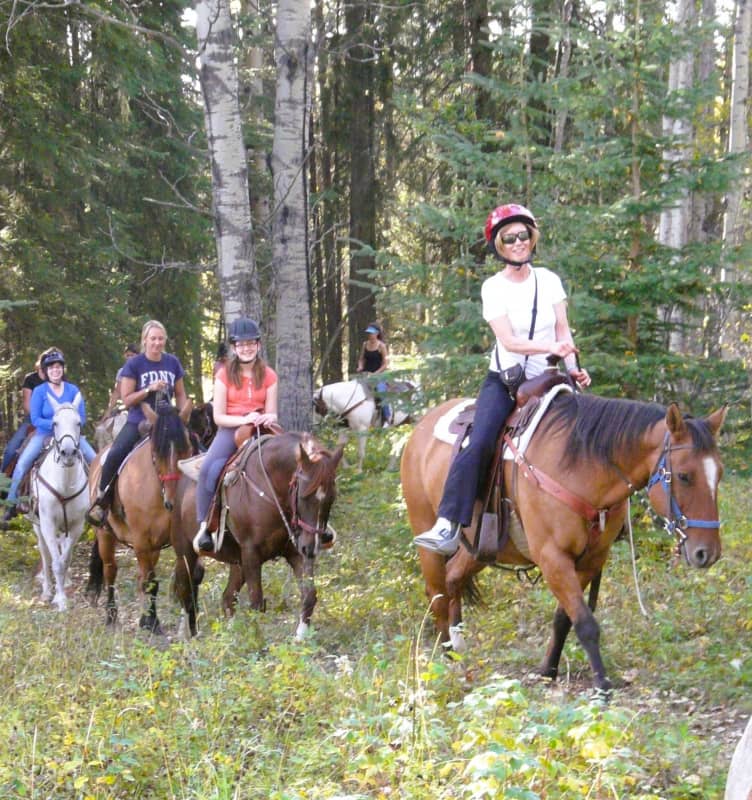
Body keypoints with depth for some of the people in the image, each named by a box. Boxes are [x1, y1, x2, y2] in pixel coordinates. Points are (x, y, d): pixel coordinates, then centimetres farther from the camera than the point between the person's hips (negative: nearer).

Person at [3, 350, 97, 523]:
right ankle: (12, 504, -11)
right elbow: (35, 419, -8)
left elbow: (82, 418, 1)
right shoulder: (39, 391, -4)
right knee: (22, 463, -21)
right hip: (44, 435, -2)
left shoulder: (73, 390, 0)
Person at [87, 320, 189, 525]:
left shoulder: (173, 363, 6)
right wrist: (149, 389, -19)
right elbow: (126, 399, -6)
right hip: (138, 422, -3)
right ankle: (101, 501, -12)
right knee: (114, 455, -26)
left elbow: (180, 395, 14)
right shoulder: (134, 364, -4)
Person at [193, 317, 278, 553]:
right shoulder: (224, 375, 2)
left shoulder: (268, 376, 7)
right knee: (208, 468, -30)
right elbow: (218, 416, -2)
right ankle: (204, 526, -21)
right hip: (229, 430, -2)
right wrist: (244, 419, -18)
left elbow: (272, 414, 7)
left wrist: (268, 418, -17)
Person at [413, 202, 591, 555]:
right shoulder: (493, 288, -3)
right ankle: (448, 526, -28)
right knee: (478, 444, -23)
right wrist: (550, 348, -28)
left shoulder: (549, 280, 5)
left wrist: (573, 368, -15)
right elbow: (508, 341, -13)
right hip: (504, 380, -3)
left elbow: (563, 331, 3)